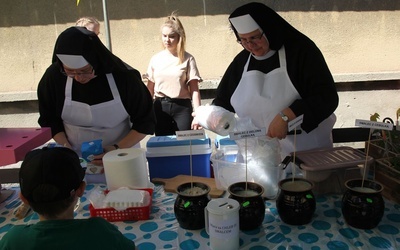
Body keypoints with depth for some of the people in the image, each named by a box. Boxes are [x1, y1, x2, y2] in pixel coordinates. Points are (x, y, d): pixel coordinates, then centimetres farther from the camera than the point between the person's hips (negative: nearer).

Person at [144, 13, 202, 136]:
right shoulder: (155, 59, 7)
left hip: (182, 107, -2)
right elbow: (150, 89, 10)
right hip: (160, 107, 3)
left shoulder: (187, 59, -2)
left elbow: (194, 90, -4)